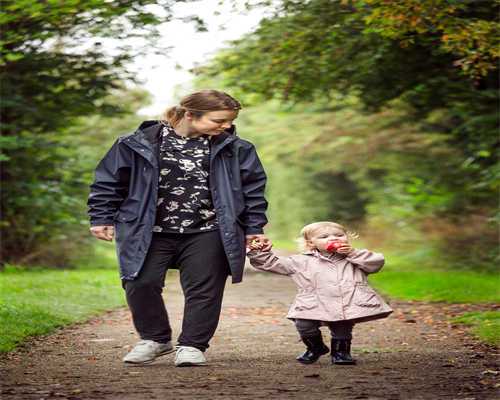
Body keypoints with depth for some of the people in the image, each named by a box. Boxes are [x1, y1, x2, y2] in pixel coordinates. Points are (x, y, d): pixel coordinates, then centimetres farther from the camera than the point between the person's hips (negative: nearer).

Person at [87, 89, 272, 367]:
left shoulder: (235, 149, 0)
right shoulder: (141, 144, -5)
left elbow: (252, 189, 8)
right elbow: (109, 181, 3)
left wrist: (254, 228, 5)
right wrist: (102, 218, 2)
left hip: (207, 233, 1)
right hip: (150, 232, -1)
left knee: (203, 289, -2)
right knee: (141, 284, -5)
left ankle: (192, 345, 14)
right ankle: (155, 339, 16)